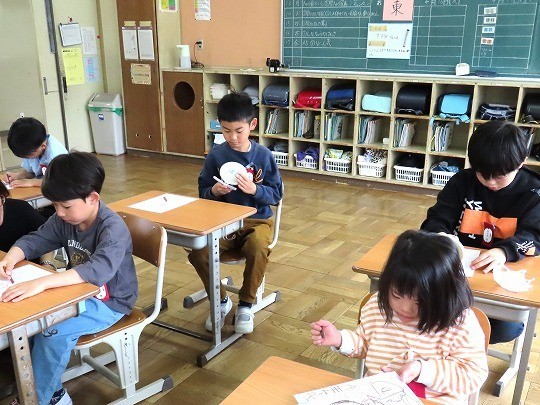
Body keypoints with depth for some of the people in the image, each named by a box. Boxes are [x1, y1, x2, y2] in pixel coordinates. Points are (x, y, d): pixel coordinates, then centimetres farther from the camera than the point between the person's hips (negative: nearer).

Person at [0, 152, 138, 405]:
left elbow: (99, 269, -44)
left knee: (52, 331, -26)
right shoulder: (64, 220, -4)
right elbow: (34, 240, 4)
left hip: (109, 302, -8)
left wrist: (41, 283, -52)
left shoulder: (113, 228, -28)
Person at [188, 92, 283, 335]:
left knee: (258, 249, -36)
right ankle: (220, 300, 4)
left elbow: (276, 195, -2)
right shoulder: (216, 155, 1)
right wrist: (213, 191, -17)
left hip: (257, 221, -2)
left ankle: (246, 304, -8)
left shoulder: (263, 156, -3)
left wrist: (254, 189, -21)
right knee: (197, 252, -26)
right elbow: (202, 192, 7)